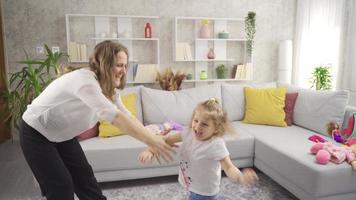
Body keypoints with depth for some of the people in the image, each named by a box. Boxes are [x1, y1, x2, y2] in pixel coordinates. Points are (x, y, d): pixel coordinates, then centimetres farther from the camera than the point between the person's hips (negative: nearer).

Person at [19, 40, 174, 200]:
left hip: (62, 135, 8)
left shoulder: (106, 87, -6)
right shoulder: (85, 81, -35)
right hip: (36, 134, -8)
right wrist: (151, 141, -44)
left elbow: (127, 117, -8)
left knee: (85, 178, 10)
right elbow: (115, 117, -44)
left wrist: (154, 138, -17)